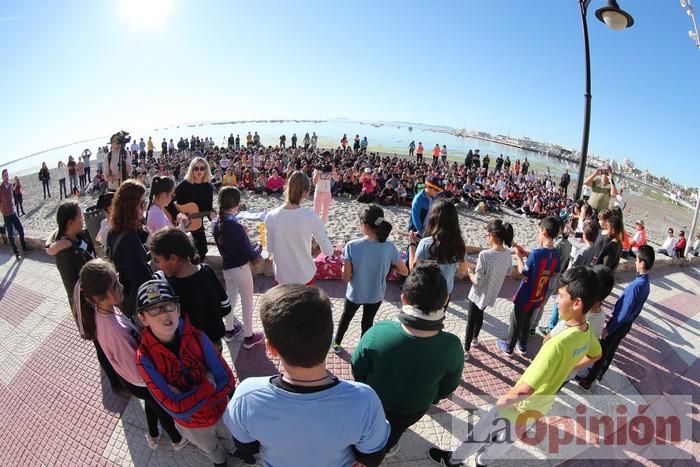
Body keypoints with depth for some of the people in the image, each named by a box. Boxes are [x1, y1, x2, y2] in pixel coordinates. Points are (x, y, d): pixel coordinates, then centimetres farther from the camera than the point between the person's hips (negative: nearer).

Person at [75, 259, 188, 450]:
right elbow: (138, 373, -32)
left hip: (128, 376, 7)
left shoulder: (102, 310, -19)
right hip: (140, 382, -7)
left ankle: (153, 437, 61)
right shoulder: (115, 330, -44)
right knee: (163, 408, 24)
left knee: (151, 403, 34)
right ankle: (177, 440, 53)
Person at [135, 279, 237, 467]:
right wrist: (208, 385, -29)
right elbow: (176, 409, -31)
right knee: (211, 449, 33)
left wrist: (190, 399, -30)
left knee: (232, 439, 32)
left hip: (221, 409, 1)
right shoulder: (145, 357, -30)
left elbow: (228, 380, -24)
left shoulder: (197, 337, -28)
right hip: (191, 424, 0)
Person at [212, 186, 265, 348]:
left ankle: (229, 330, 40)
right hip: (240, 268, -7)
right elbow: (251, 255, -19)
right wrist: (259, 246, 0)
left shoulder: (215, 224, -6)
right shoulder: (236, 227, -28)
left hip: (226, 267, 7)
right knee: (247, 302, 11)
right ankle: (249, 336, 25)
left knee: (230, 298, 24)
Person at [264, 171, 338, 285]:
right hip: (305, 276, -1)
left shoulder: (271, 217, -15)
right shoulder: (311, 217, -22)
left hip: (282, 276, 1)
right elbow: (327, 250, -14)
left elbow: (270, 249, -3)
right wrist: (334, 252, 8)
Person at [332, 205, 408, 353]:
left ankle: (336, 343, 51)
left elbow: (346, 277, -20)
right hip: (376, 295, 1)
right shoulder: (390, 247, -21)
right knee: (368, 321, 27)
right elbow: (405, 271, -7)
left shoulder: (351, 246, -26)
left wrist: (344, 263, 0)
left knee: (346, 317, 29)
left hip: (355, 294, 0)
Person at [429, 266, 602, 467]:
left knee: (480, 433, 18)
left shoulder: (558, 343, -40)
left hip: (522, 406, -7)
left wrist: (504, 399, -20)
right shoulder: (586, 332, -13)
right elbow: (595, 355, 13)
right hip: (543, 404, 7)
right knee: (508, 438, 31)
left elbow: (525, 389, -38)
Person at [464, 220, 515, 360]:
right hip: (491, 294, 6)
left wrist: (470, 272, -9)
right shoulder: (508, 255, -10)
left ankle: (466, 351, 28)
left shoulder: (484, 255, -33)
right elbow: (509, 273, 8)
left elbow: (478, 281, -27)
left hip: (478, 295, -6)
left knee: (471, 321, 13)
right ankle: (474, 338, 53)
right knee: (480, 315, 30)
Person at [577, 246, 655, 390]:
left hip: (620, 325, -8)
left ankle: (588, 380, 18)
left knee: (602, 352, 5)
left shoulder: (636, 285, -31)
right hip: (626, 324, 8)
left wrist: (608, 329, -18)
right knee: (610, 351, 22)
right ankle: (599, 373, 40)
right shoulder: (646, 283, -1)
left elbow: (624, 313, -28)